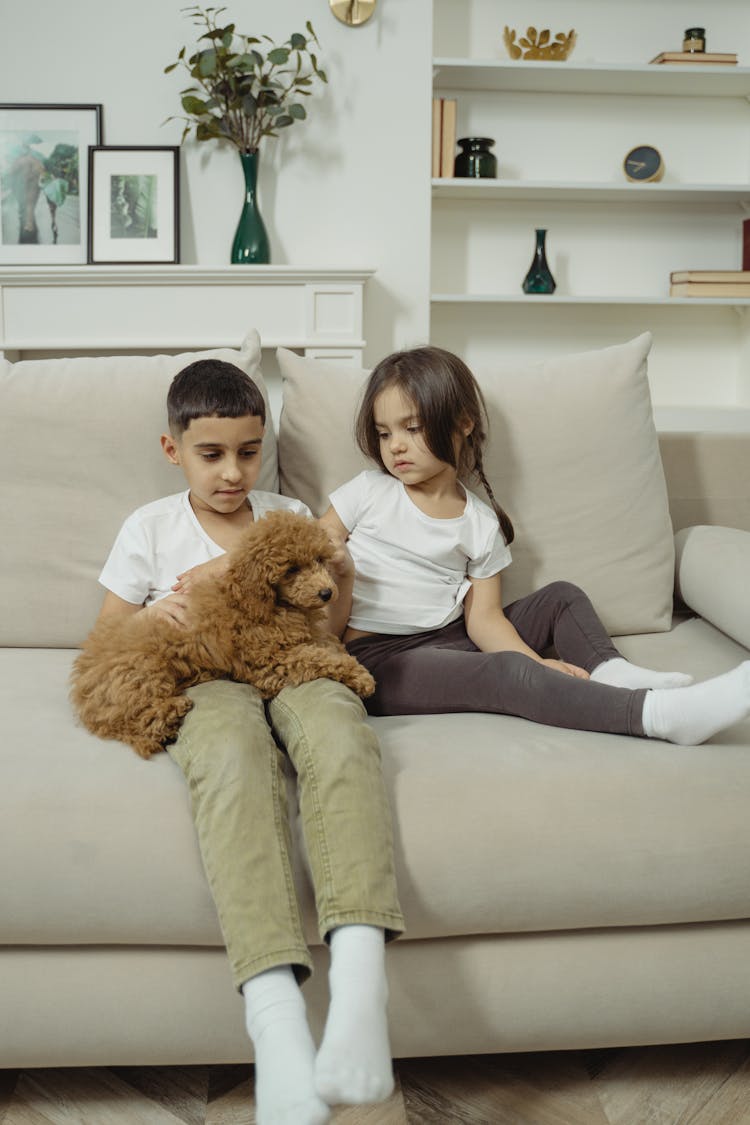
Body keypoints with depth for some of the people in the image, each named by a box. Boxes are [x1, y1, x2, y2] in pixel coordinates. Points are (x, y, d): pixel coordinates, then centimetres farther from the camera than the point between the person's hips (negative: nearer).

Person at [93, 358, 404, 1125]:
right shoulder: (150, 530, 17)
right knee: (231, 751, -40)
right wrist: (153, 617, -4)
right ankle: (276, 1022, -54)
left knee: (336, 725, -38)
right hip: (202, 679, -1)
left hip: (290, 666, 2)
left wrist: (340, 581, 2)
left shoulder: (290, 517, 22)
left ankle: (359, 990, -53)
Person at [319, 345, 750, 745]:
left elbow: (483, 617, 1)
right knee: (506, 671, -28)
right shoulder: (368, 492, 3)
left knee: (561, 597, 5)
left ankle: (608, 670, -22)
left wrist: (536, 662, -18)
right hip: (378, 658, -5)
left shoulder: (481, 524, 7)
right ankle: (659, 713, -37)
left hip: (448, 642, 5)